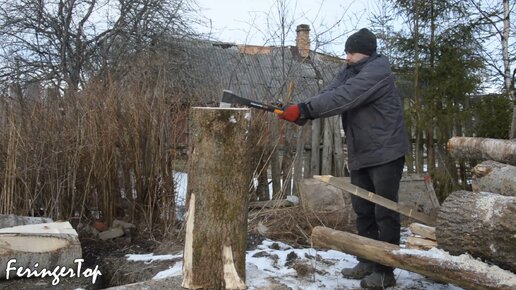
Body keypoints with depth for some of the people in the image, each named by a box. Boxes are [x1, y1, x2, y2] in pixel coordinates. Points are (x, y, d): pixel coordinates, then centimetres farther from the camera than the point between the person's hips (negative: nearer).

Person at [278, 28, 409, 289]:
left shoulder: (376, 72, -17)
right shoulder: (350, 72, 11)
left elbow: (342, 98, -29)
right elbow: (328, 94, -5)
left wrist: (303, 109, -32)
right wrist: (304, 114, -22)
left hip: (385, 153, -8)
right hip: (360, 155, 9)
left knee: (384, 212, -1)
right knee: (362, 210, 13)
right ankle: (367, 262, 24)